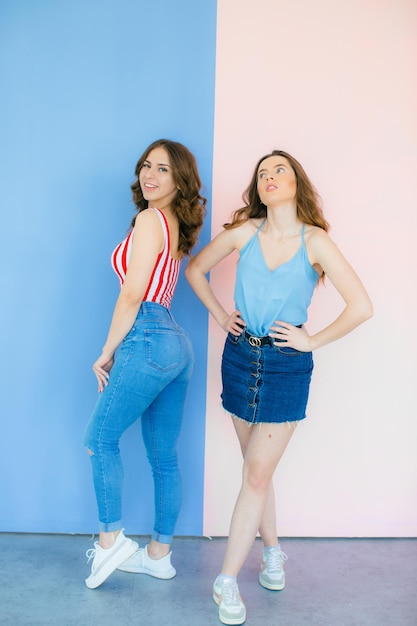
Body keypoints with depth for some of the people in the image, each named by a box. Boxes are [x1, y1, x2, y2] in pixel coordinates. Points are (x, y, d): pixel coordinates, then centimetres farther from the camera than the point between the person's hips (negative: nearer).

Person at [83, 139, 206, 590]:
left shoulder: (149, 219, -8)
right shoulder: (176, 226, 18)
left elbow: (132, 295, -12)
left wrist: (107, 352, -3)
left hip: (148, 340, -9)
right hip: (176, 344, 9)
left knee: (100, 437, 8)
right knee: (164, 457, 13)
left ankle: (111, 539, 14)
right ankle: (159, 554, 26)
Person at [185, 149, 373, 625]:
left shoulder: (315, 241, -9)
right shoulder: (244, 232, -1)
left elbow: (361, 307, -12)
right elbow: (196, 269, 14)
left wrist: (312, 341, -9)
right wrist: (218, 314, 6)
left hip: (286, 366, -3)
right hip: (240, 357, 3)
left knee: (257, 473, 0)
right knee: (257, 467, 15)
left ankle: (228, 579, 14)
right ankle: (271, 551, 37)